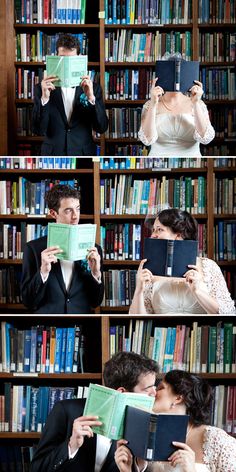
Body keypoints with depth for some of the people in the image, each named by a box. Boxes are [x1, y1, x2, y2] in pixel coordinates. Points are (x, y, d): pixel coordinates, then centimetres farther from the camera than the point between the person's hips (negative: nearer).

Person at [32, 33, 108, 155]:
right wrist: (44, 98, -23)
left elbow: (101, 127, -8)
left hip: (83, 153, 1)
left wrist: (91, 98, -22)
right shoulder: (42, 88, -3)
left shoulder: (93, 88, -1)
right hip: (53, 153, -1)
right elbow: (38, 130, -10)